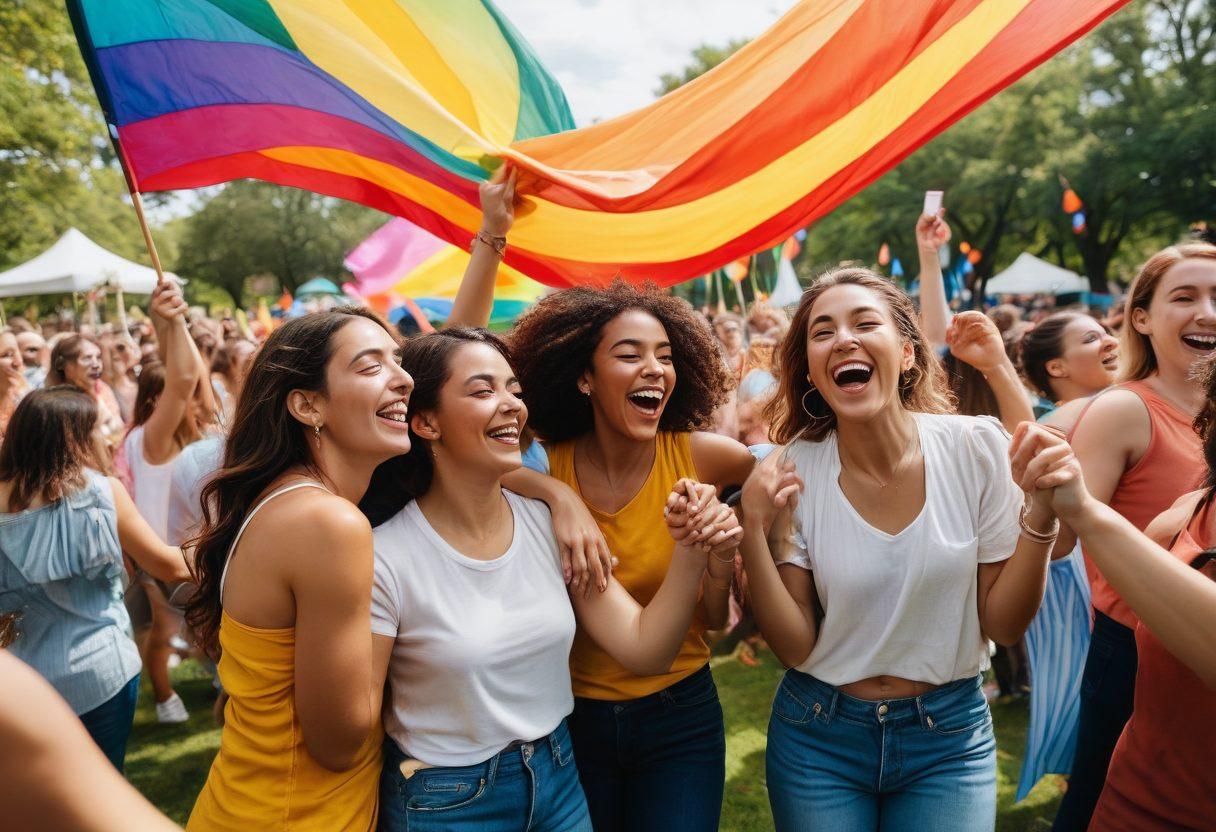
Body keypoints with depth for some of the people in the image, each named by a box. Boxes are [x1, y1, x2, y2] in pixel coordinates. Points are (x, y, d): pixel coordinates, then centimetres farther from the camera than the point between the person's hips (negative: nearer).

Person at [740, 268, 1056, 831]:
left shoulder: (977, 447, -12)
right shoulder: (791, 474, -13)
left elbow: (1003, 625, -7)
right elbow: (794, 647, -11)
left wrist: (1040, 515, -20)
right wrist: (754, 533, -23)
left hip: (950, 737, 0)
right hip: (819, 739, 0)